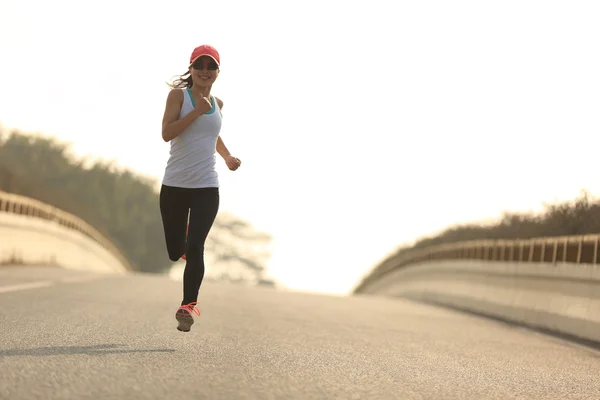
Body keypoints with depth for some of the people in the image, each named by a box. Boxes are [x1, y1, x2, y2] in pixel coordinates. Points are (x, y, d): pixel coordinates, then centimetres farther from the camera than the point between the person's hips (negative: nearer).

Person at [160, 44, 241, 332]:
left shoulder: (217, 104, 11)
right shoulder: (178, 95, -3)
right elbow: (166, 133, -16)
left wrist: (228, 157, 14)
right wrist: (197, 111, -21)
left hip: (206, 187, 2)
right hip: (174, 185, -1)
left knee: (195, 248, -13)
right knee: (175, 252, 7)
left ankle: (188, 306, -8)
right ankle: (184, 245, 44)